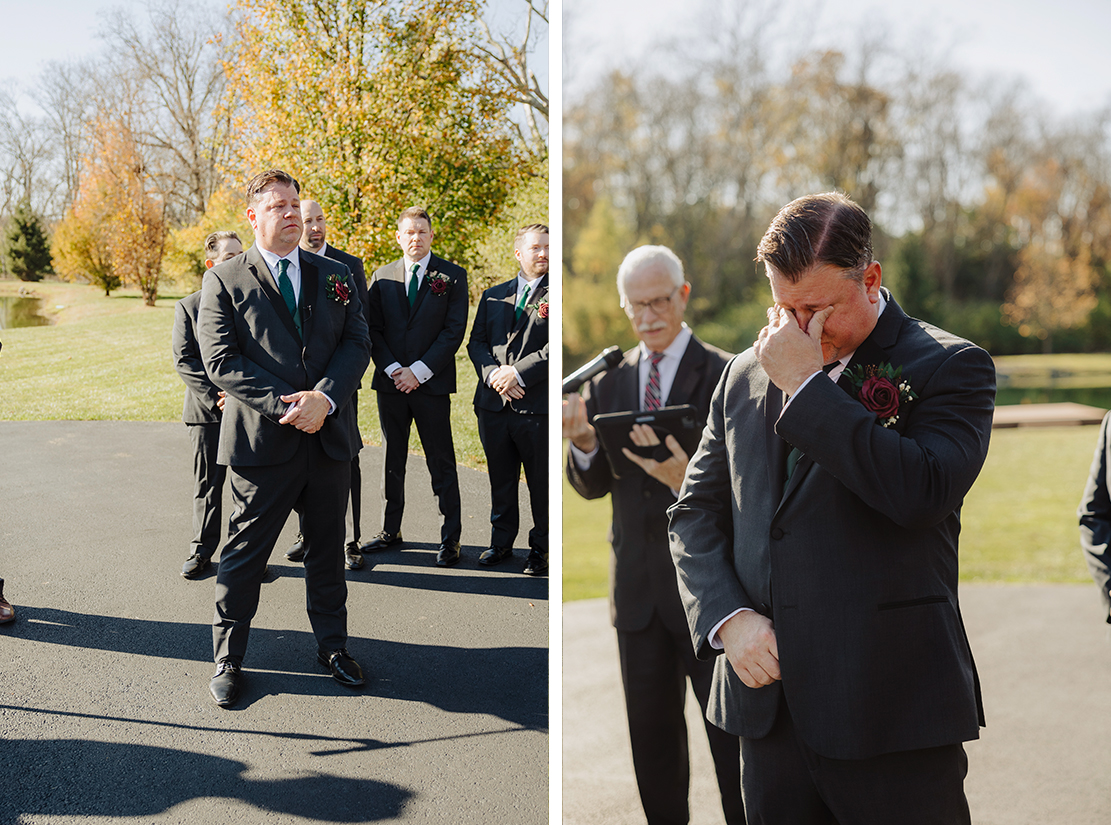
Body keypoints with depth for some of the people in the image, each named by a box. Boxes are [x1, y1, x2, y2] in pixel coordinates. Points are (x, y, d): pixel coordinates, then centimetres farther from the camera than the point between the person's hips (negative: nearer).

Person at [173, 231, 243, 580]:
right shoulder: (188, 306, 3)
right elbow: (184, 360, -2)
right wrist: (214, 395, -13)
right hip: (208, 409, 0)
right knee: (207, 484, 8)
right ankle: (202, 550, 20)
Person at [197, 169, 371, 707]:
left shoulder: (333, 276, 11)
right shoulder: (225, 281, -1)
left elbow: (357, 344, 3)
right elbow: (221, 362, -9)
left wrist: (324, 398, -14)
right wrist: (285, 405, -18)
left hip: (329, 436, 4)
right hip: (262, 441, -3)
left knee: (328, 548, 15)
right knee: (245, 553, 5)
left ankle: (332, 646, 31)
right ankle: (227, 660, 20)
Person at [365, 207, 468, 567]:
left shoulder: (453, 276, 0)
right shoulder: (382, 277, 9)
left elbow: (454, 330, -6)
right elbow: (373, 329, 7)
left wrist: (418, 372, -12)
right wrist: (392, 370, -8)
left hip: (432, 383, -3)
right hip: (390, 382, 3)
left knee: (441, 463, 0)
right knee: (392, 461, 11)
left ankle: (450, 538, 7)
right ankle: (390, 531, 23)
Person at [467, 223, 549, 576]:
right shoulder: (493, 296, 15)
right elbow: (476, 342, 10)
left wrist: (518, 373, -17)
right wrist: (494, 374, -9)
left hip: (539, 405, -4)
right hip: (494, 403, 4)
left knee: (541, 483, 4)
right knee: (500, 480, 14)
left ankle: (540, 547, 17)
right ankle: (501, 542, 27)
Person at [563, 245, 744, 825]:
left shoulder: (725, 375, -7)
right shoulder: (609, 382, 7)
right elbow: (592, 486, 6)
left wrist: (688, 479, -34)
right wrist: (585, 442, -17)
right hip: (638, 586, 5)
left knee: (732, 732, 5)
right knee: (651, 733, 15)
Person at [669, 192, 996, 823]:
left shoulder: (952, 367, -4)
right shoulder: (747, 374, 11)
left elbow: (923, 493, -21)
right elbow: (697, 511, 13)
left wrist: (808, 386, -16)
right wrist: (728, 618, -4)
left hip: (893, 709, -4)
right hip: (767, 702, 5)